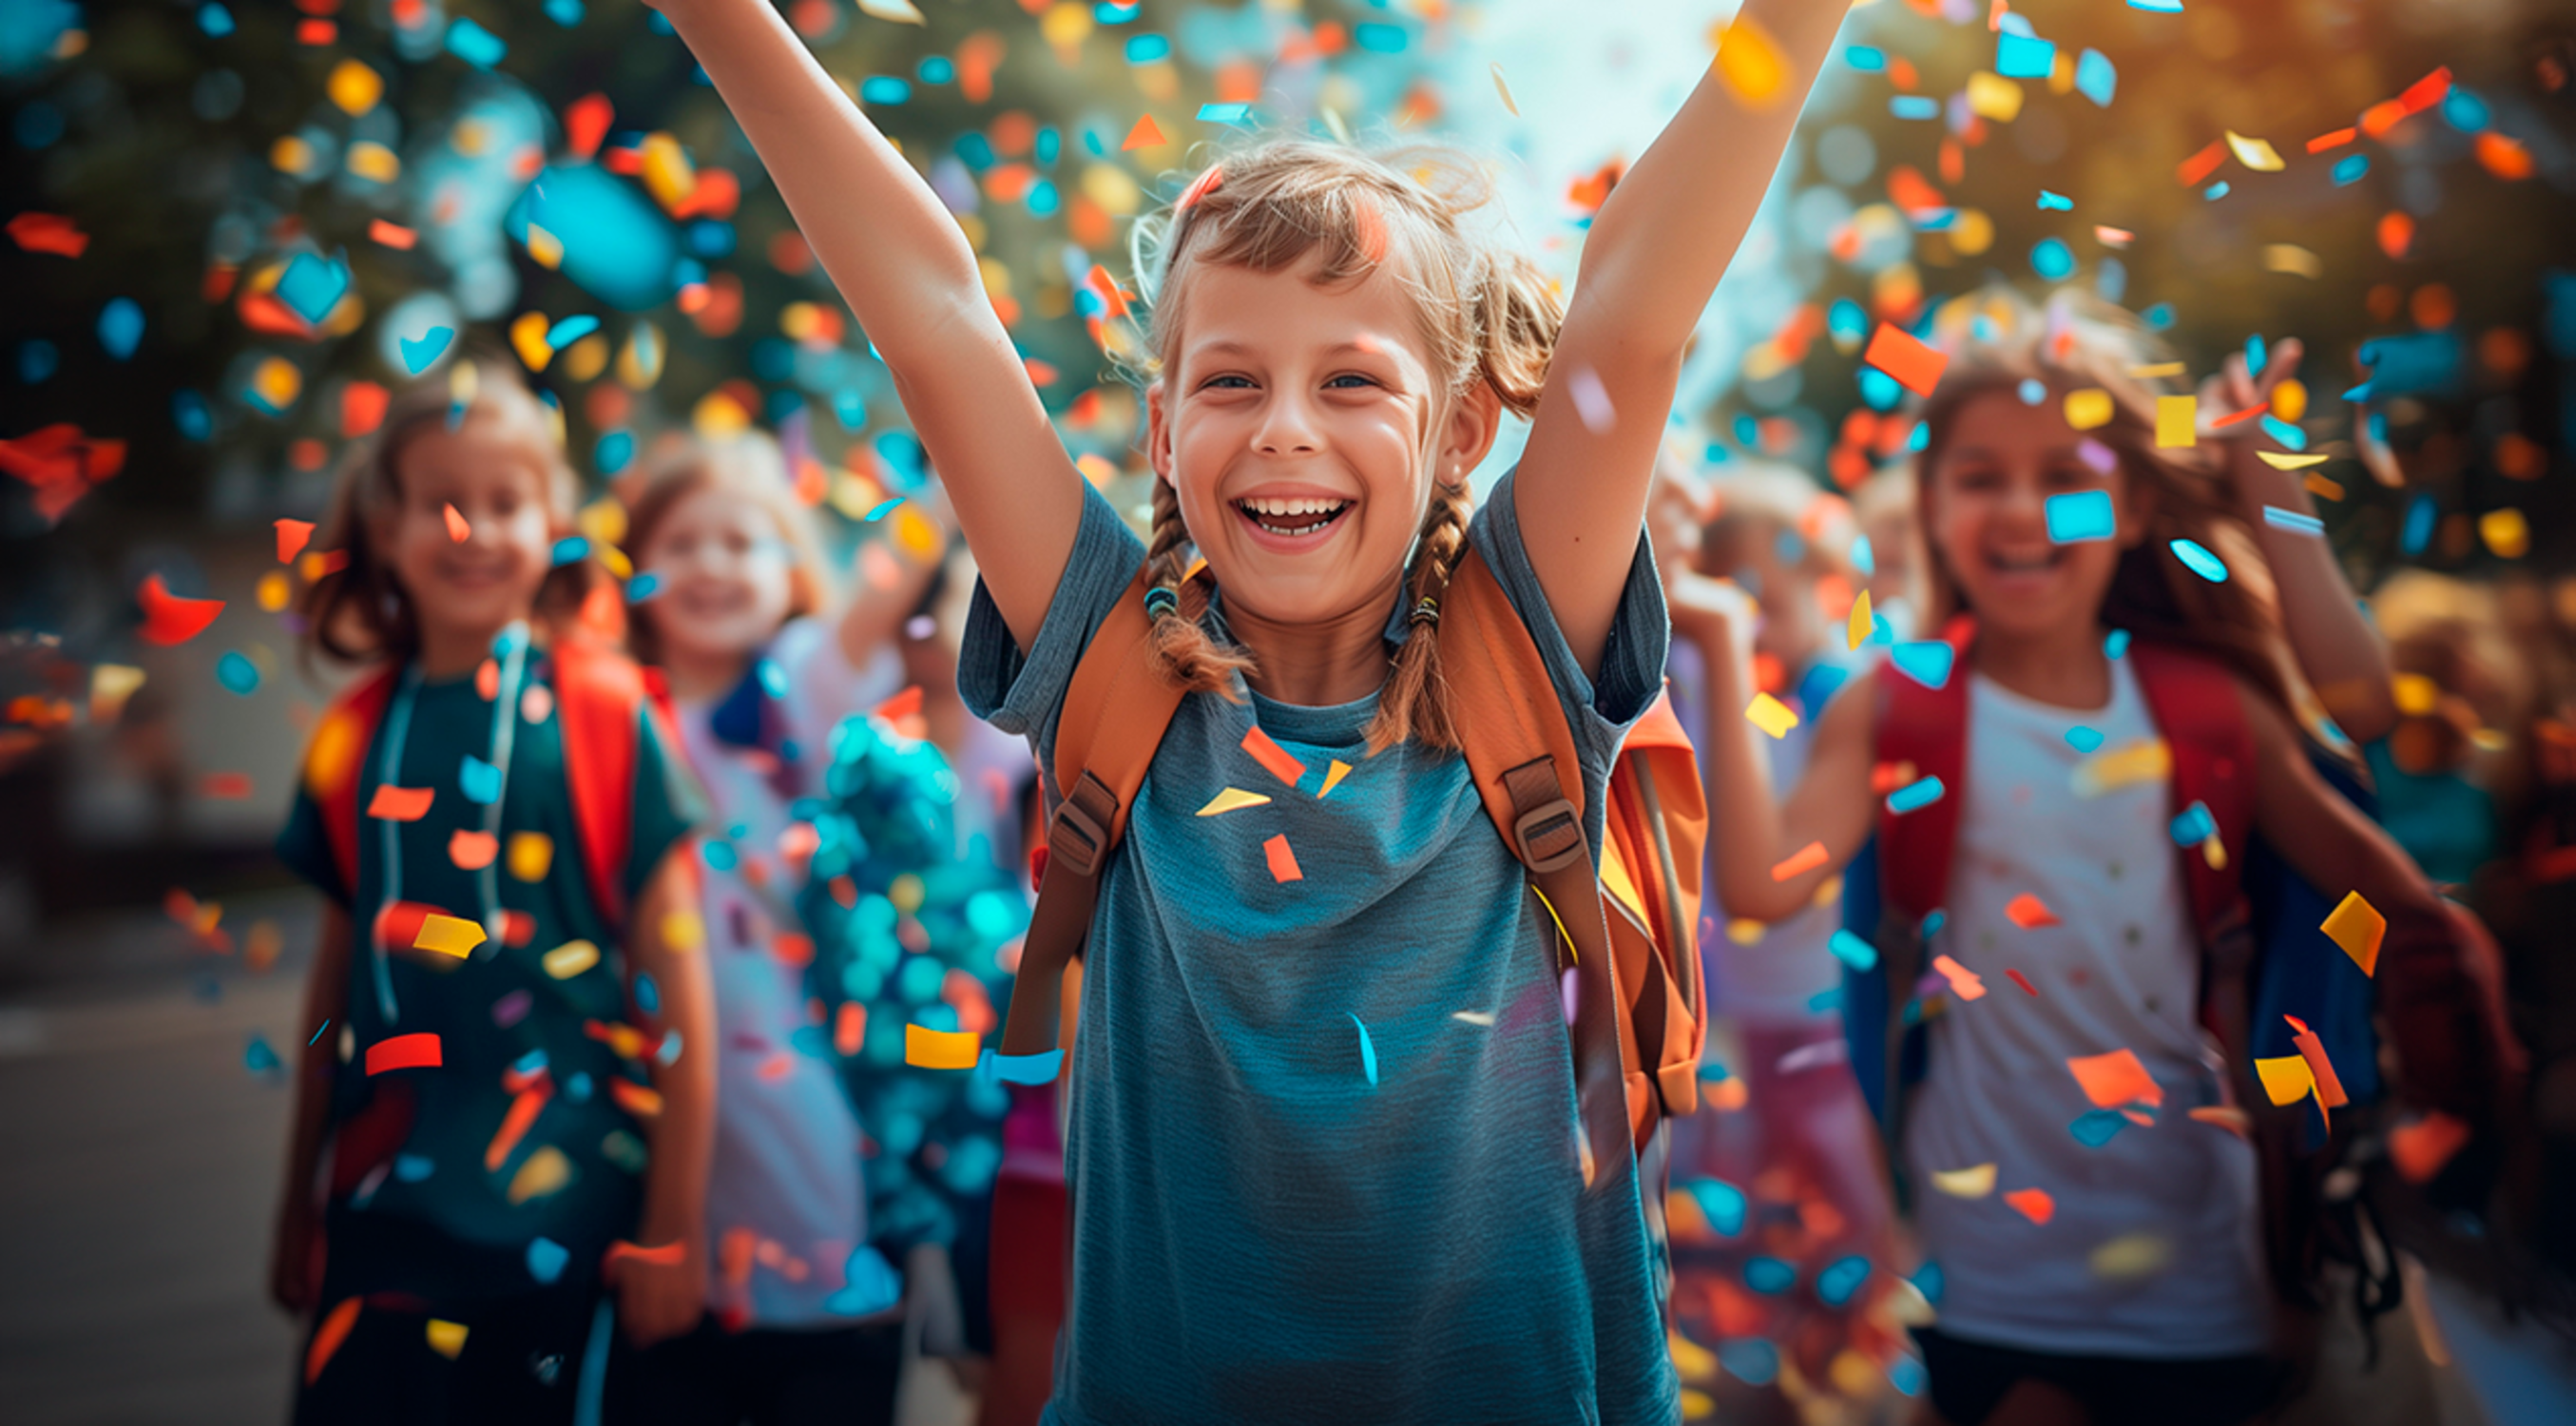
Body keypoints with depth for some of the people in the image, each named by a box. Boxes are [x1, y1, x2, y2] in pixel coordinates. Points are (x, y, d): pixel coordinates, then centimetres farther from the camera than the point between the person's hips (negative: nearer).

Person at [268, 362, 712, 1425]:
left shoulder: (602, 712, -6)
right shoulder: (356, 735, 6)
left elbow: (674, 971, -6)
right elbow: (339, 969, 14)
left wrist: (673, 1229, -6)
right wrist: (297, 1202, 19)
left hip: (556, 1209, -3)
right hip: (381, 1206, 3)